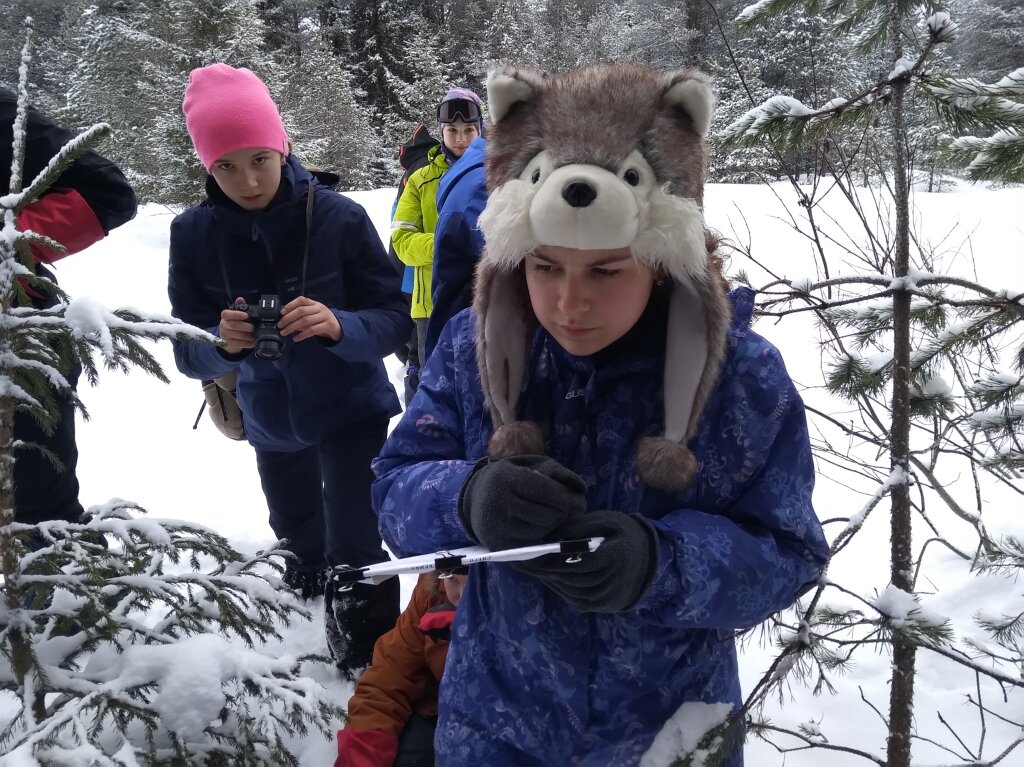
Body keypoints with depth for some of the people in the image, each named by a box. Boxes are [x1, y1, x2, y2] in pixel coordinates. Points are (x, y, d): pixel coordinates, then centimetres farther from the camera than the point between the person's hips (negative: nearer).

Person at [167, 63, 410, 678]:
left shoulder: (338, 217, -22)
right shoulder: (193, 234, -14)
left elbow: (396, 320, -19)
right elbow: (189, 355, -12)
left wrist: (338, 326, -40)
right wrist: (221, 343, -35)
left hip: (351, 410, -4)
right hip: (270, 422, 4)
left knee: (352, 552, -11)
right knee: (301, 548, 26)